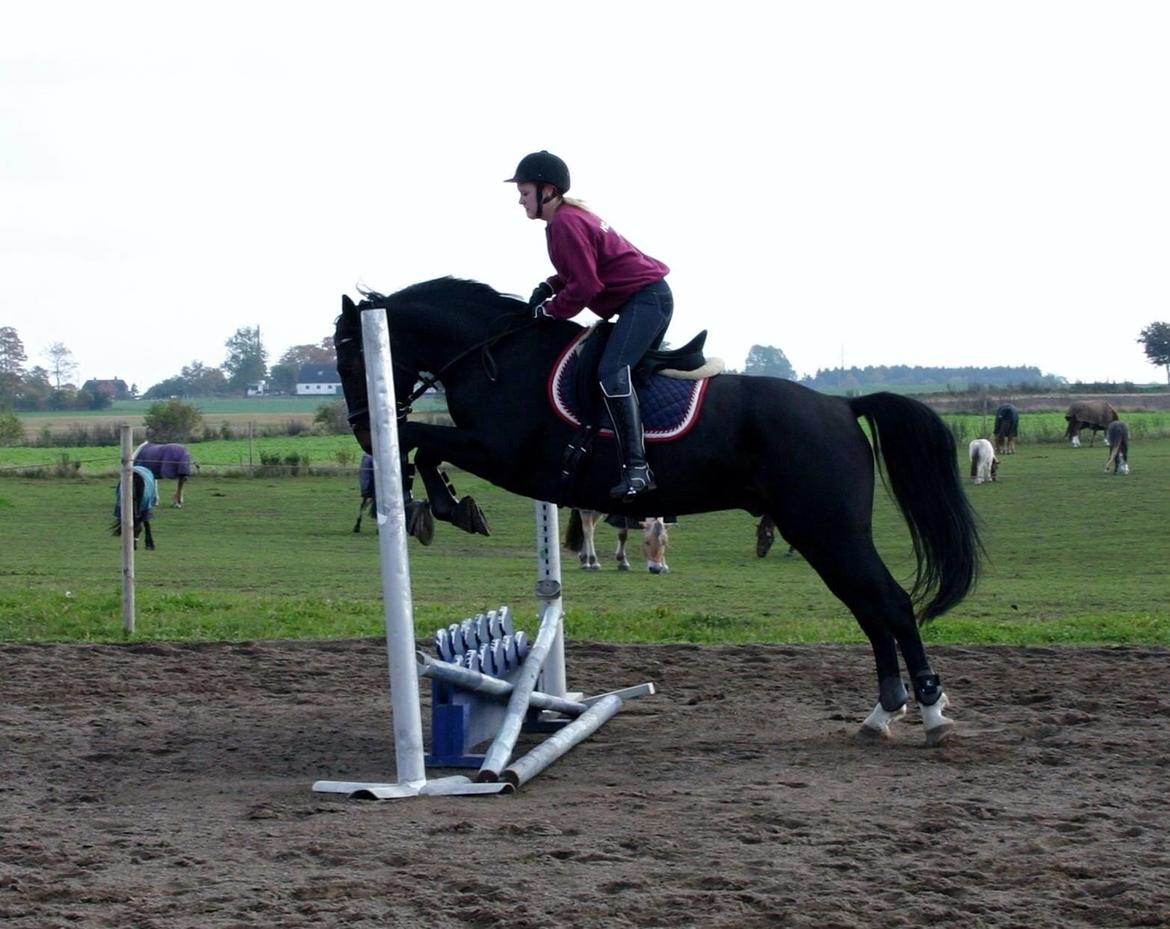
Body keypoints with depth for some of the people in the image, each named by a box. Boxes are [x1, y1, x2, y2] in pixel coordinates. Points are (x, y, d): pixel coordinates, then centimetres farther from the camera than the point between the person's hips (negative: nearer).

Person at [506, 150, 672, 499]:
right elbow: (583, 270, 24)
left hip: (644, 297, -12)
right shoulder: (571, 216, 16)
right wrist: (549, 287, 8)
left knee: (612, 373, -25)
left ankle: (636, 467, -33)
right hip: (650, 299, 12)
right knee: (628, 373, 19)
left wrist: (549, 310, -6)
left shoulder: (565, 223, -16)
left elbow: (584, 287, -19)